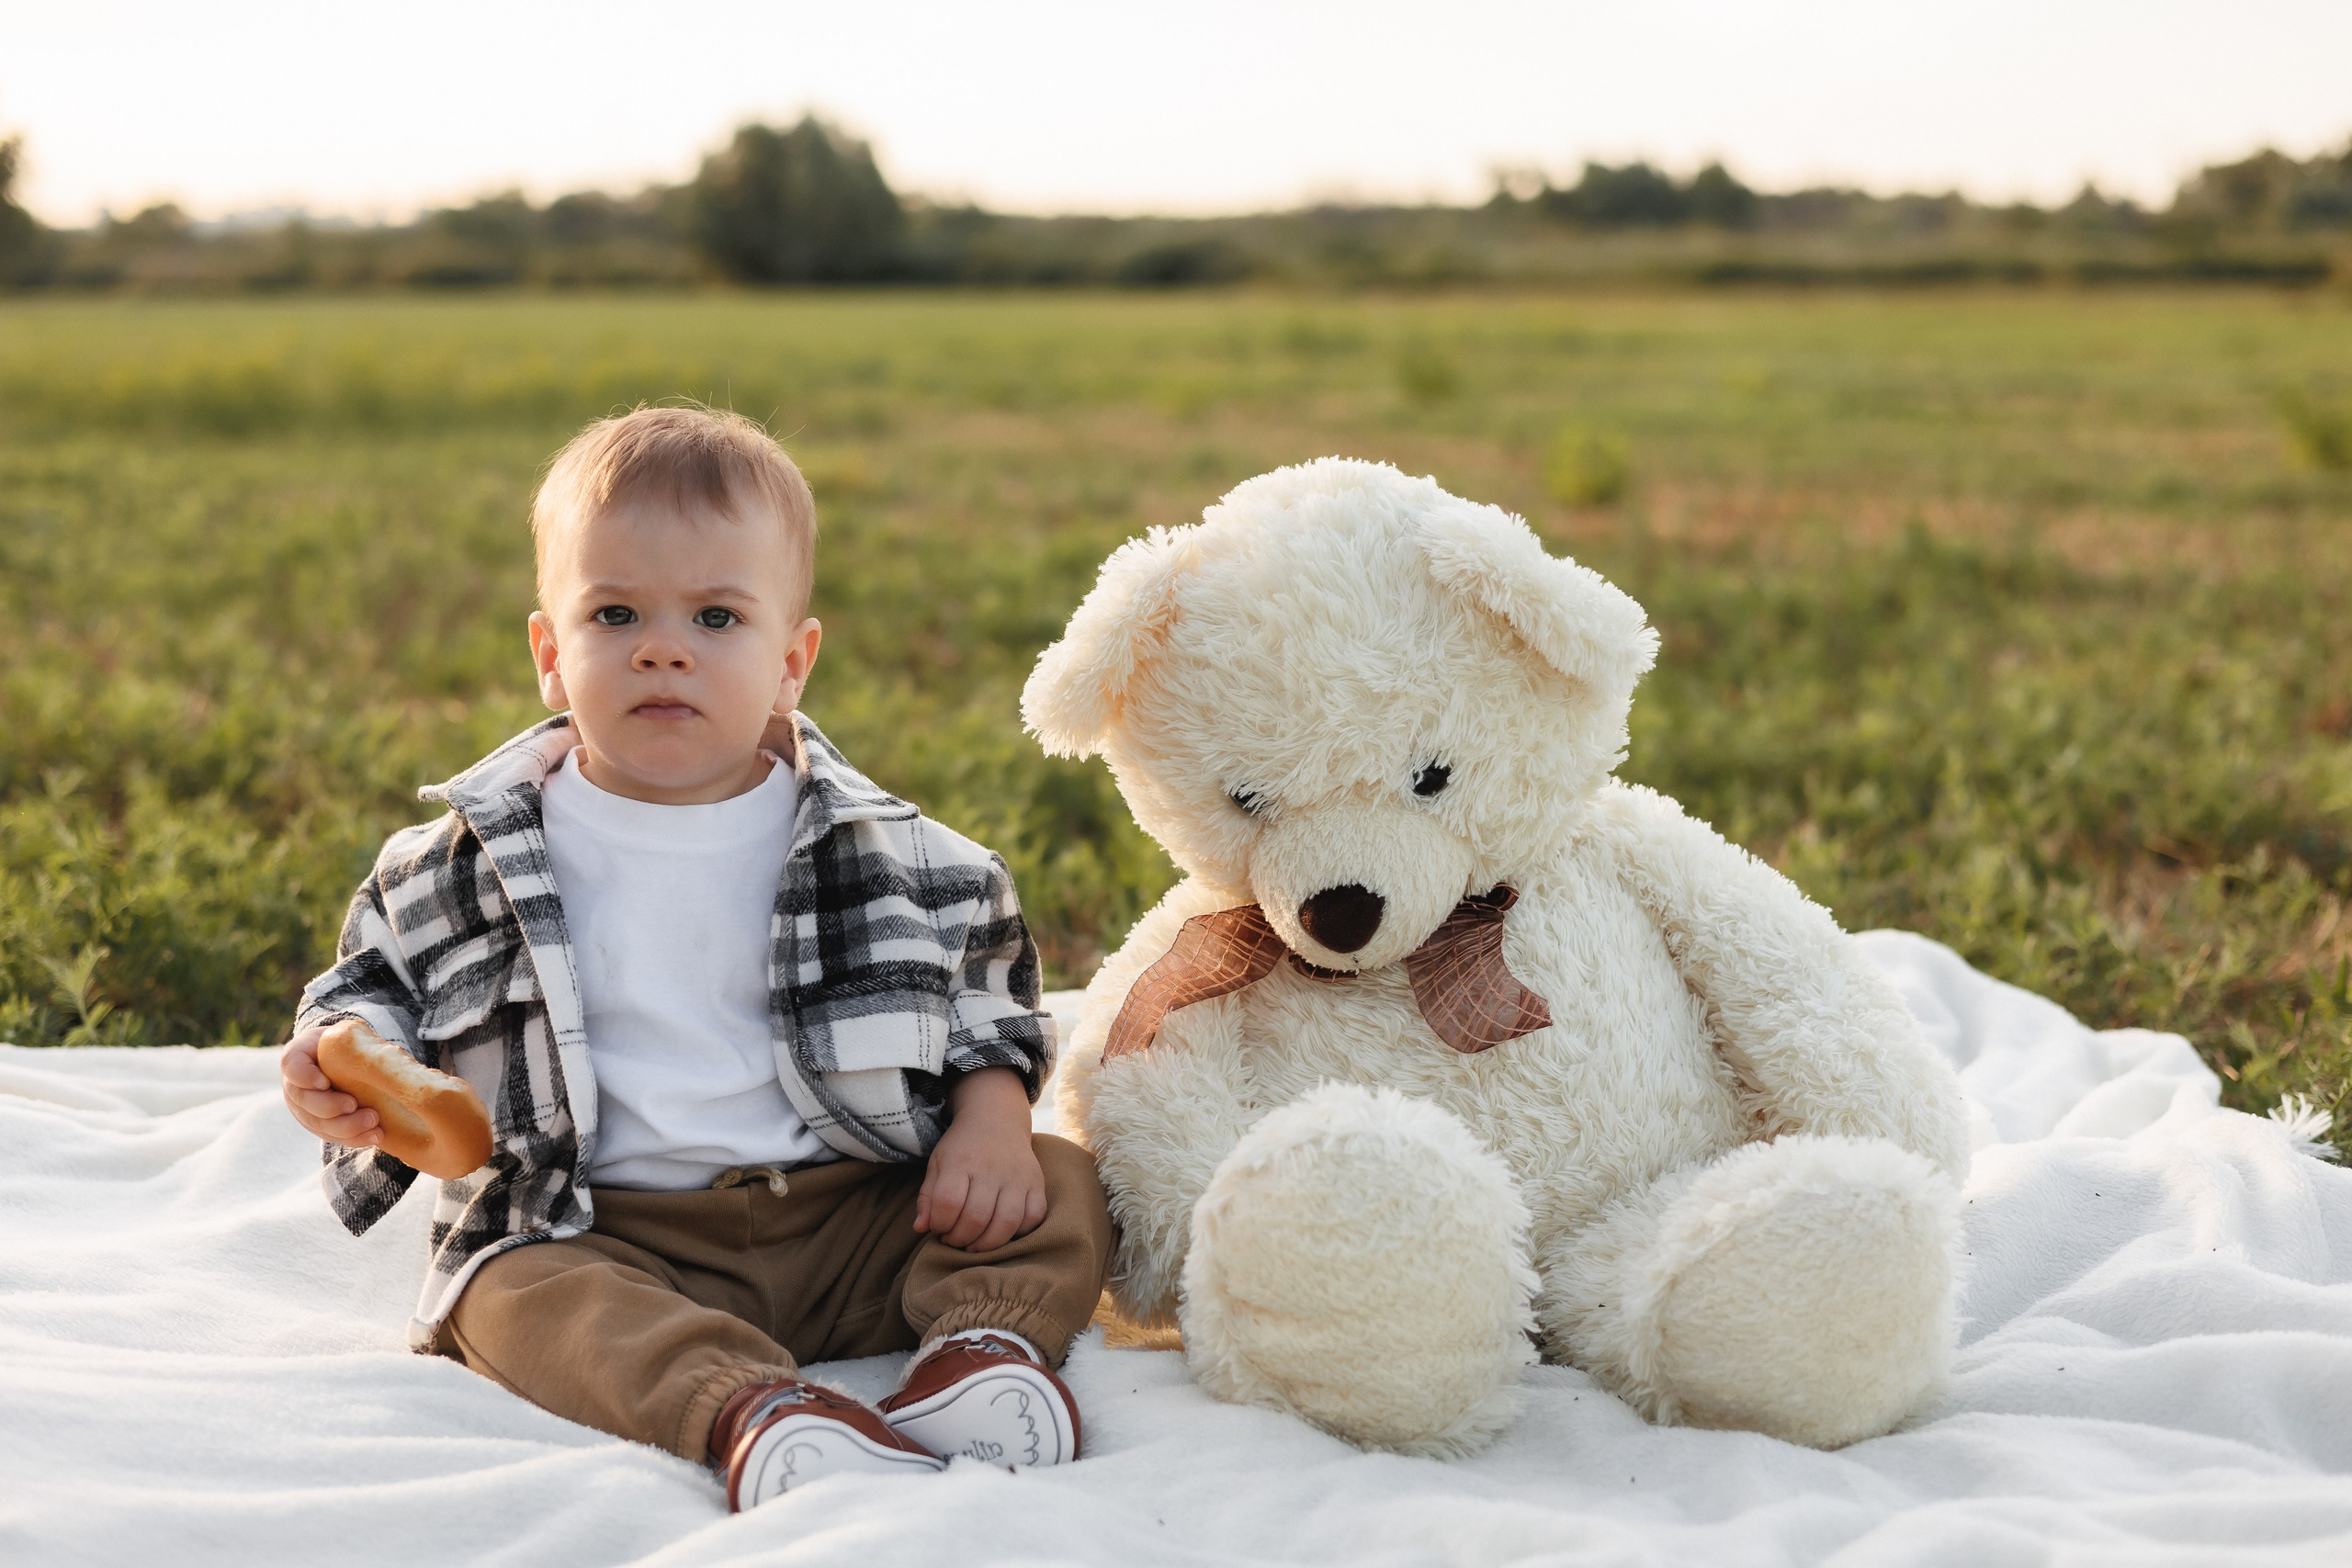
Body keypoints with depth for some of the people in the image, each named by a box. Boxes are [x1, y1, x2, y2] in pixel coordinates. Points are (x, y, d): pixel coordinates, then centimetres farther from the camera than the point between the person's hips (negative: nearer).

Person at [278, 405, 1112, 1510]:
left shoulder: (878, 852, 4)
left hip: (853, 1213, 2)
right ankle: (749, 1411, -51)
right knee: (518, 1298, -33)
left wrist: (992, 1115, -4)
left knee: (1062, 1189, -12)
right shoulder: (480, 857, 3)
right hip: (611, 1240, -1)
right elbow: (379, 975, 11)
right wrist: (343, 1066, -11)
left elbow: (982, 971, 13)